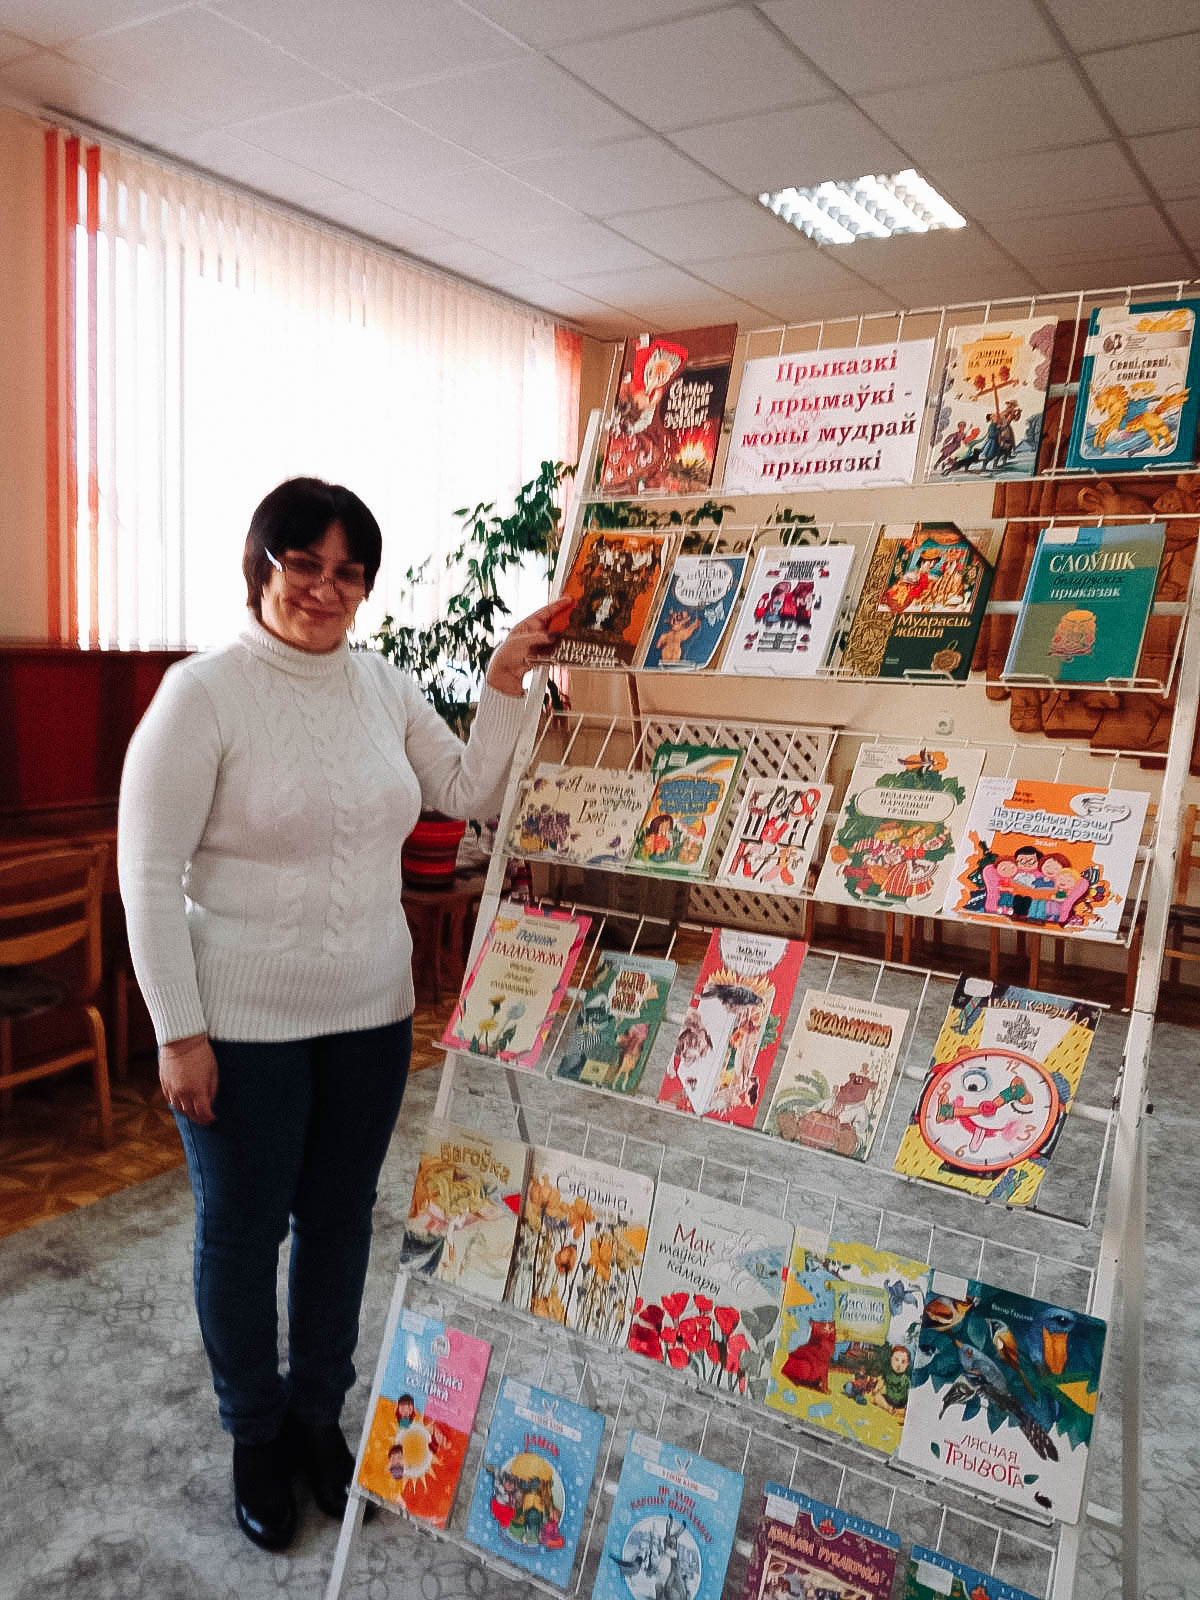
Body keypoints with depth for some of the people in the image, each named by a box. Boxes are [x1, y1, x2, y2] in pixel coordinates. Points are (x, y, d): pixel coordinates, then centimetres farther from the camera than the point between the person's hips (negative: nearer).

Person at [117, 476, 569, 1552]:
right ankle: (255, 1435, 38)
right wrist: (179, 1032, -14)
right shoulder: (204, 692, -13)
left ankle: (318, 1413, 42)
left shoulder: (385, 687, 3)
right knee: (243, 1232, 13)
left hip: (370, 1017, 5)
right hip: (242, 1027, -4)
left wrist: (507, 681, -5)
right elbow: (149, 873, -13)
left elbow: (471, 794, 6)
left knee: (341, 1221, 18)